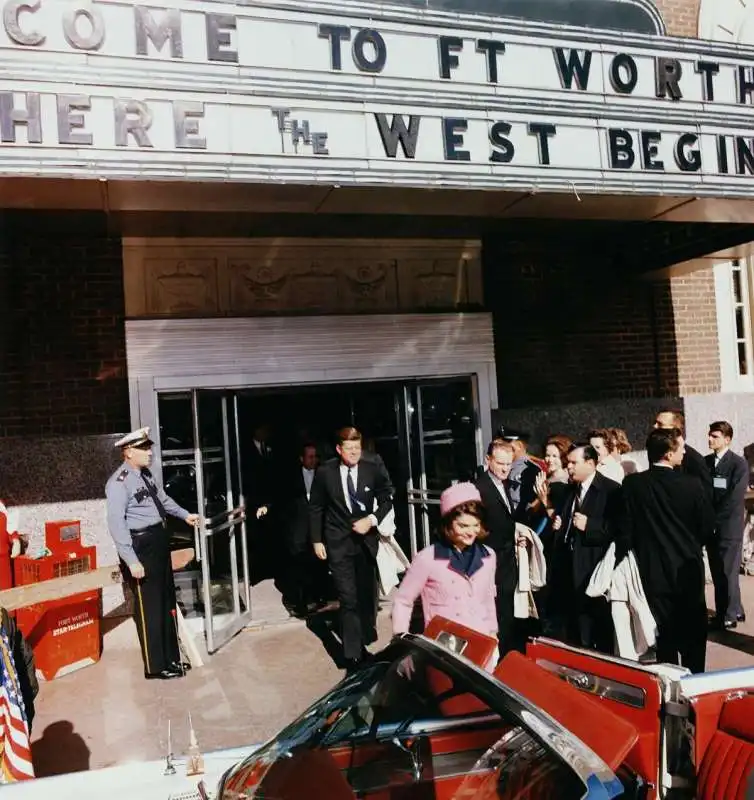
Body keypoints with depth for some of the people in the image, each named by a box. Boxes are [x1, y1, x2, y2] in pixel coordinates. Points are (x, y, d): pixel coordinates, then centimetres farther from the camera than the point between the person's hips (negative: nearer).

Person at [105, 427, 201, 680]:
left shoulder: (145, 474, 8)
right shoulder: (119, 482, -19)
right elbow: (116, 523, -24)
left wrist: (184, 515, 23)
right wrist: (131, 560, -26)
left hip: (159, 541, 9)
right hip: (141, 546, -9)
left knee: (167, 602, 18)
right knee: (149, 608, 2)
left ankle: (171, 658, 33)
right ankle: (155, 666, 18)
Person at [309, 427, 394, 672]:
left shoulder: (373, 470, -6)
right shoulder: (325, 472, -8)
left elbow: (386, 499, 6)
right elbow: (315, 508, 2)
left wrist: (372, 519, -10)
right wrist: (317, 541, 1)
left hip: (366, 540, 2)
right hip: (338, 543, -2)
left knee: (367, 596, 13)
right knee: (349, 599, -6)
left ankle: (362, 645, 30)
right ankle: (353, 656, 2)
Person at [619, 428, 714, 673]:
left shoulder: (632, 484, -11)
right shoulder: (691, 484, -14)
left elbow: (625, 530, -8)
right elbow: (707, 527, -3)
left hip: (653, 572, 1)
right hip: (688, 572, -1)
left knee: (664, 639, 11)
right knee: (693, 639, 13)